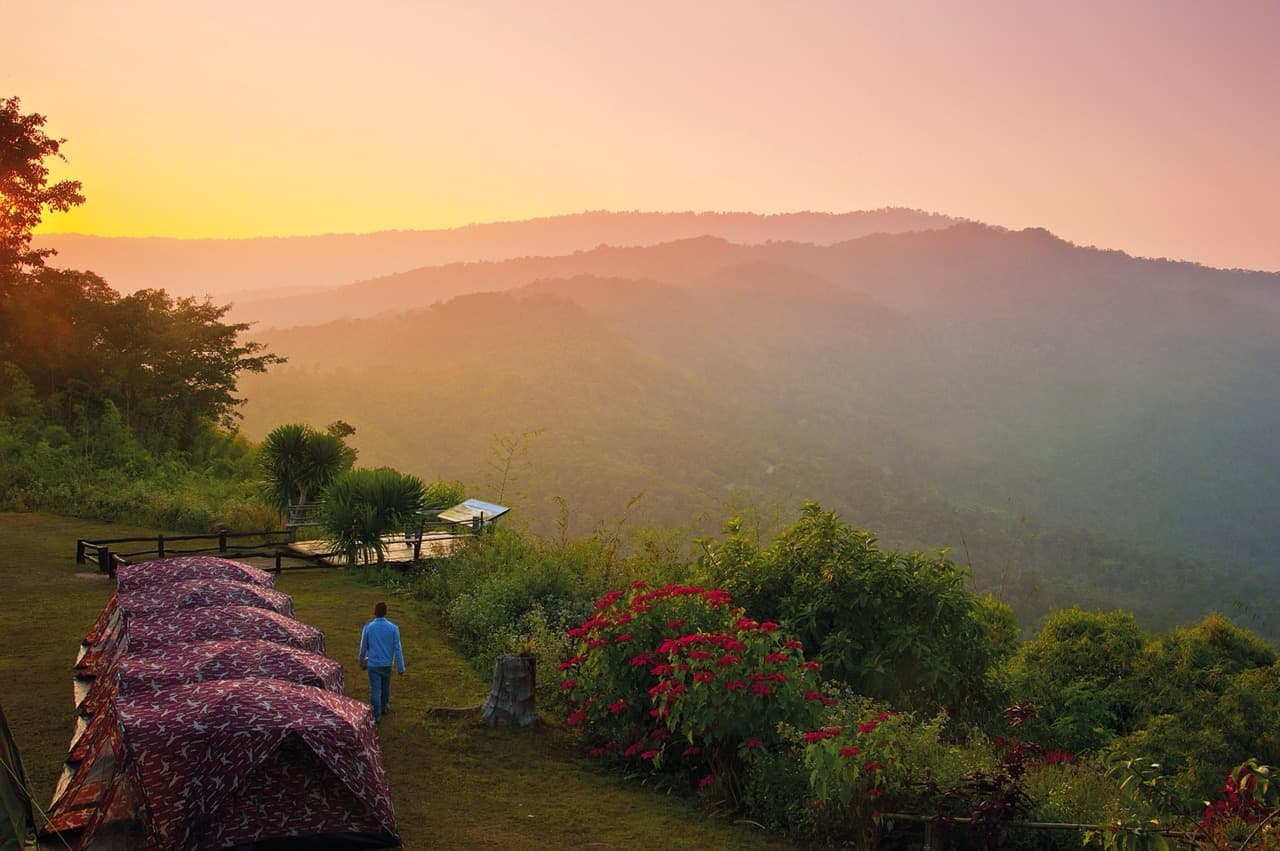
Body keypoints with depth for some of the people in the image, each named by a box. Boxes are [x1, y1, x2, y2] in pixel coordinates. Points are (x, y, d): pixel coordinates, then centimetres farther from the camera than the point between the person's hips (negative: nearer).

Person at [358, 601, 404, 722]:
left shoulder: (368, 628, -12)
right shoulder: (393, 628, -12)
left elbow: (363, 648, -1)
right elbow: (397, 649, -10)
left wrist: (362, 663, 15)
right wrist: (401, 668, -3)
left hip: (373, 664, -2)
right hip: (387, 664, 2)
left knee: (375, 689, 6)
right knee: (385, 687, 22)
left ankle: (376, 714, 10)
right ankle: (384, 707, 40)